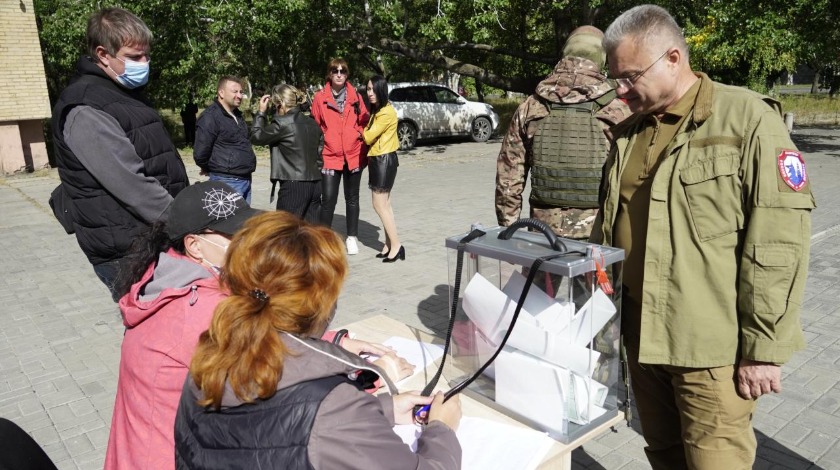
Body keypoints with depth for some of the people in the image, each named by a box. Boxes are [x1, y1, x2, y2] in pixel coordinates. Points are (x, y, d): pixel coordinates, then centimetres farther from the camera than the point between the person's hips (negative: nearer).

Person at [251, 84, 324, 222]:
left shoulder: (282, 123, -10)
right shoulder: (312, 124, 11)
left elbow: (256, 137, 2)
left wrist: (261, 112, 11)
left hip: (293, 185, -7)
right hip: (315, 184, 7)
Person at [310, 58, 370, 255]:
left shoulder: (355, 97, 4)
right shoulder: (320, 98, 0)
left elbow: (364, 123, 9)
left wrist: (363, 149, 3)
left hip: (353, 156, 2)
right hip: (330, 157, -2)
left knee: (352, 198, 11)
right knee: (328, 199, -5)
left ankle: (352, 237, 23)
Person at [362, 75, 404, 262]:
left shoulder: (387, 112, -17)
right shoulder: (376, 110, 15)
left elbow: (368, 137, -16)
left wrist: (362, 130, 2)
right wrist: (366, 132, -6)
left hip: (384, 160, -10)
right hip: (377, 159, 10)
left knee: (380, 205, -6)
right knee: (384, 204, 11)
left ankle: (396, 245, -2)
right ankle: (389, 244, 17)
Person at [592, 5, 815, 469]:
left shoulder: (748, 119, -9)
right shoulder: (627, 133, 10)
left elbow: (778, 243, -13)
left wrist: (764, 347, -14)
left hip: (709, 345, -6)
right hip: (639, 335, 6)